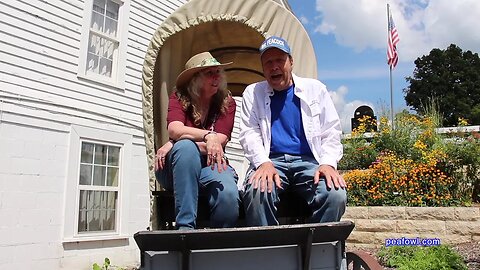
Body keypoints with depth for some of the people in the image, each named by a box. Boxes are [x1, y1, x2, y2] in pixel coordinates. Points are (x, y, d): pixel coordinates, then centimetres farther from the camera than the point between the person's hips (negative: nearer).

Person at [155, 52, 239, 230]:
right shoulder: (179, 97, 3)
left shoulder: (226, 102, 2)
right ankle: (185, 226, -32)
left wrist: (172, 145, -16)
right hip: (176, 169, 0)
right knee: (185, 146, -35)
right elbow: (175, 130, -18)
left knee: (228, 194, -33)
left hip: (210, 165, 0)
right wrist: (208, 135, -35)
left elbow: (219, 143, -11)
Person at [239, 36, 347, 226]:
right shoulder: (252, 93, 14)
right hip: (270, 160, 0)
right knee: (256, 193, -33)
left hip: (309, 161, 1)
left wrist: (328, 163, -9)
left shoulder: (315, 89, 15)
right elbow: (249, 133, 3)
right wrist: (264, 163, -17)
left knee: (336, 194, -28)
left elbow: (331, 132, 11)